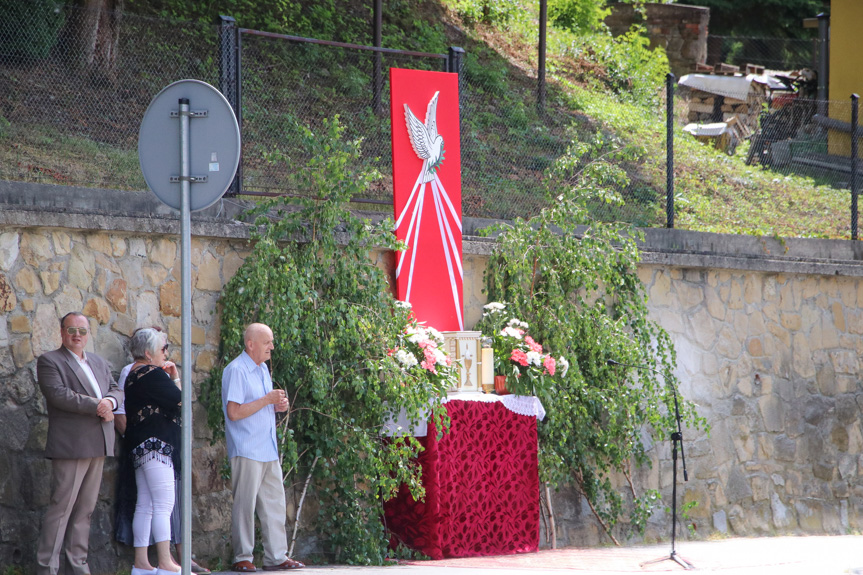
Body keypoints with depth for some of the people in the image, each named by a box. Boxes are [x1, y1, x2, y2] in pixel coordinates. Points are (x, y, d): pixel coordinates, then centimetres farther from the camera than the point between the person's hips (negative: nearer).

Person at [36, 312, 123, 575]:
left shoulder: (99, 363, 22)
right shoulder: (49, 361, -1)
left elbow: (117, 390, 16)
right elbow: (58, 394, -15)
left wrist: (110, 401, -9)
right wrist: (96, 406, -17)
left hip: (98, 446, 7)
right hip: (70, 446, -7)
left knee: (85, 508, 8)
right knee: (61, 506, -9)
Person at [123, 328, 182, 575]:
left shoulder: (134, 374, 16)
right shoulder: (153, 374, -14)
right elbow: (180, 399, -16)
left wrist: (169, 378, 11)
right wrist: (176, 378, 0)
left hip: (141, 447, 10)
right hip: (156, 444, -10)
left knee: (145, 505, 9)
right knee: (164, 504, -11)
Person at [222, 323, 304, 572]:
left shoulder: (263, 369, 17)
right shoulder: (236, 370, -11)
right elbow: (234, 412, -18)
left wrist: (278, 405, 7)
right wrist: (267, 400, -17)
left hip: (269, 450, 9)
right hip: (246, 451, -9)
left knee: (274, 504, 7)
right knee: (245, 504, -5)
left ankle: (276, 556, 10)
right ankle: (242, 558, 0)